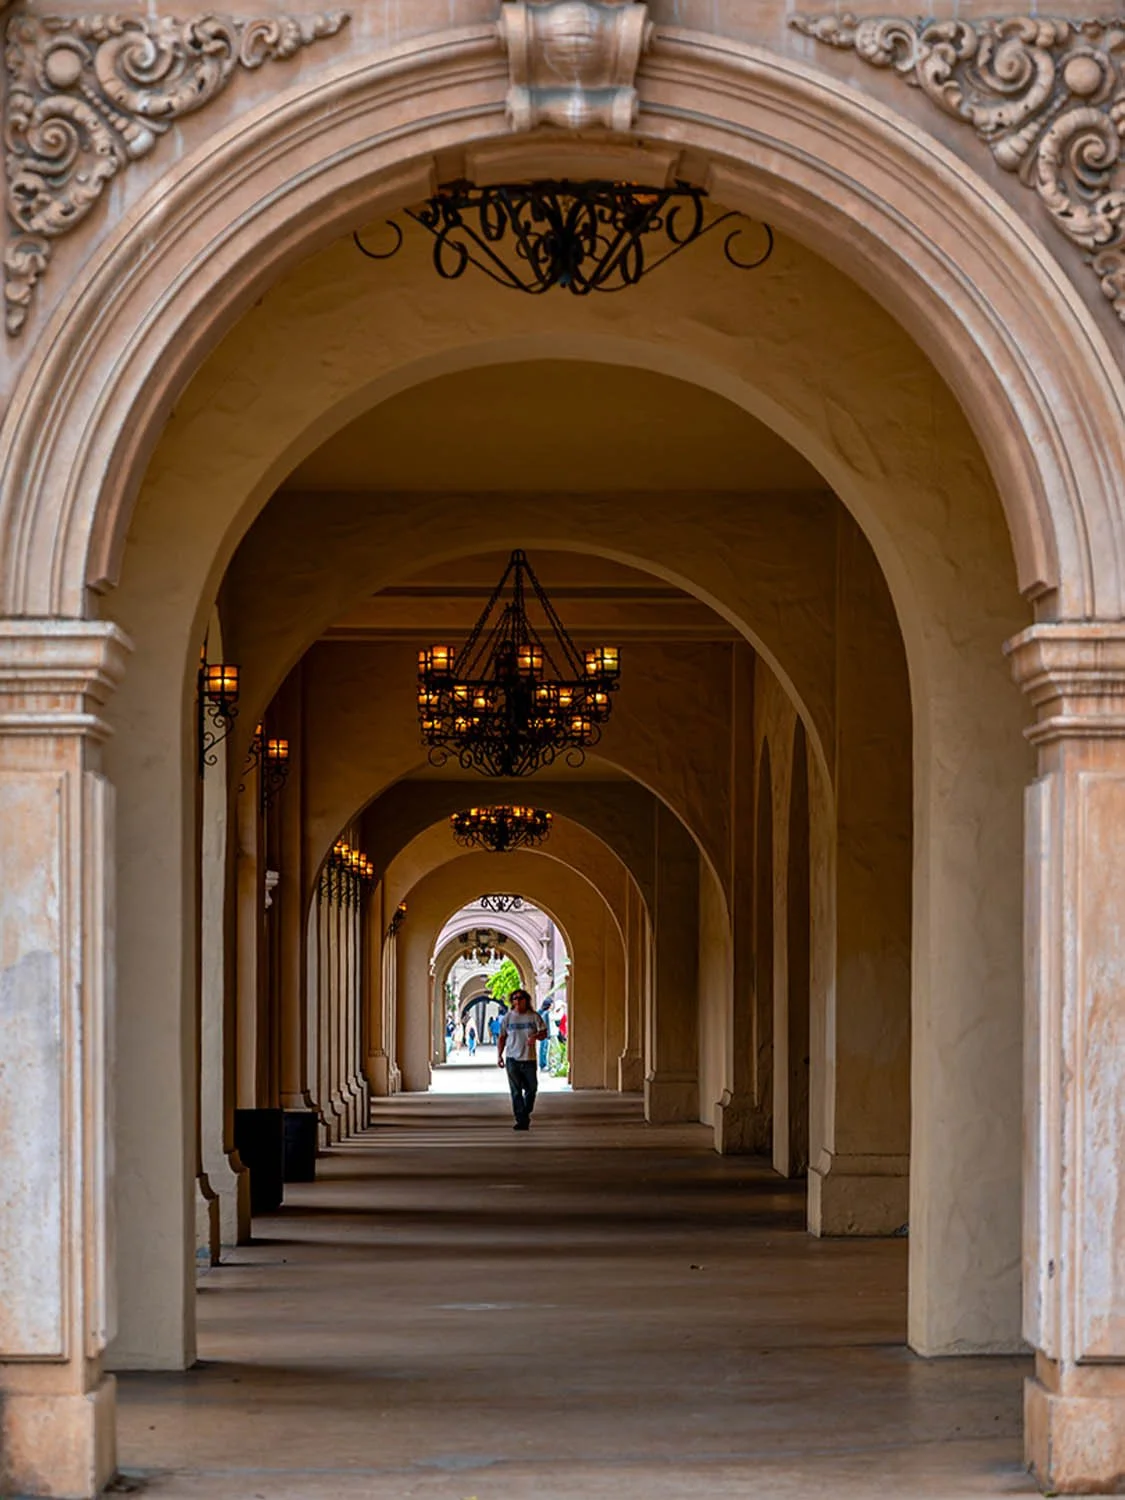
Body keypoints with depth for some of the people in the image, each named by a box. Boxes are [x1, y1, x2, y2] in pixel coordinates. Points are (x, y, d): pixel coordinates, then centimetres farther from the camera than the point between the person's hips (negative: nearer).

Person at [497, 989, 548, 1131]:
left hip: (529, 1059, 0)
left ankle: (526, 1114, 26)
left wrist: (535, 1036, -19)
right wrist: (499, 1055, 1)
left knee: (531, 1089, 4)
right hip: (512, 1059, 0)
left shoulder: (534, 1017, 3)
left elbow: (543, 1033, 4)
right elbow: (502, 1037, 9)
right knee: (516, 1091, -2)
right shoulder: (508, 1017, 5)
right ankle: (521, 1121, 0)